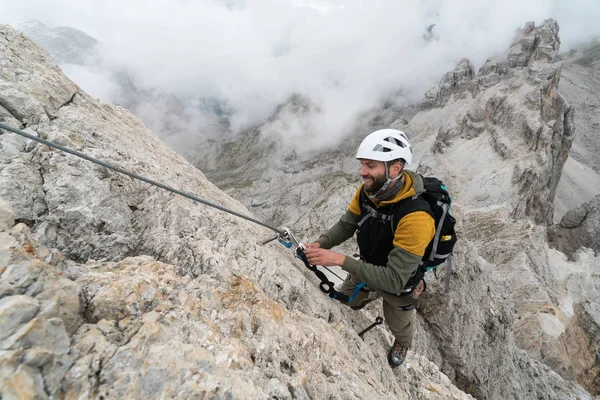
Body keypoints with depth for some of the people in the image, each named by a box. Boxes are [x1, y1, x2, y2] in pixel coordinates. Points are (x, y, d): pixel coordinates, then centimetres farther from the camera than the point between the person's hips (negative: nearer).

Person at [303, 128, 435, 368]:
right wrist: (320, 244, -29)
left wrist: (339, 260, -45)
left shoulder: (416, 217, -42)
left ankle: (402, 345, 66)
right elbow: (346, 225, -9)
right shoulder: (366, 191, -23)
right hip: (367, 269, 4)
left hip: (400, 283, -4)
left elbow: (394, 280, -40)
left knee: (398, 326, 28)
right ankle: (369, 297, 59)